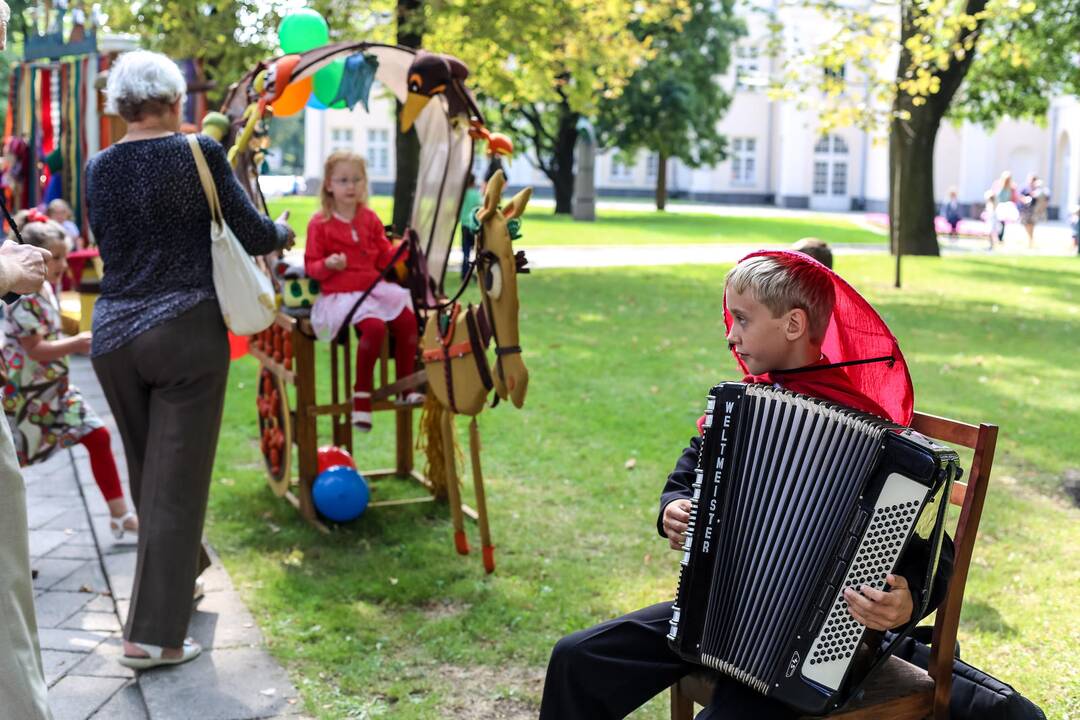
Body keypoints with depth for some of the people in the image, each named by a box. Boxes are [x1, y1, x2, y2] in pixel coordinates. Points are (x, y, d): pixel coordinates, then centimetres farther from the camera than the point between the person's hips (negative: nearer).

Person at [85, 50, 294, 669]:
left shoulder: (100, 168, 5)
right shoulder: (199, 153, -7)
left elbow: (109, 247, 16)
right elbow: (254, 234, -3)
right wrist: (284, 231, 19)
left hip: (115, 332, 5)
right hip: (186, 331, -5)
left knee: (147, 473, 20)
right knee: (176, 480, 1)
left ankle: (183, 572, 42)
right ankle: (153, 635, 3)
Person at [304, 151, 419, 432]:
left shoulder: (370, 218, 13)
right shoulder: (320, 223, -1)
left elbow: (385, 255, 16)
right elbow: (311, 265, -1)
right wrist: (327, 265, -22)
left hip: (374, 288, 5)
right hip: (340, 294, -5)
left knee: (407, 319, -17)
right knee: (374, 325, -30)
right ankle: (361, 392, -13)